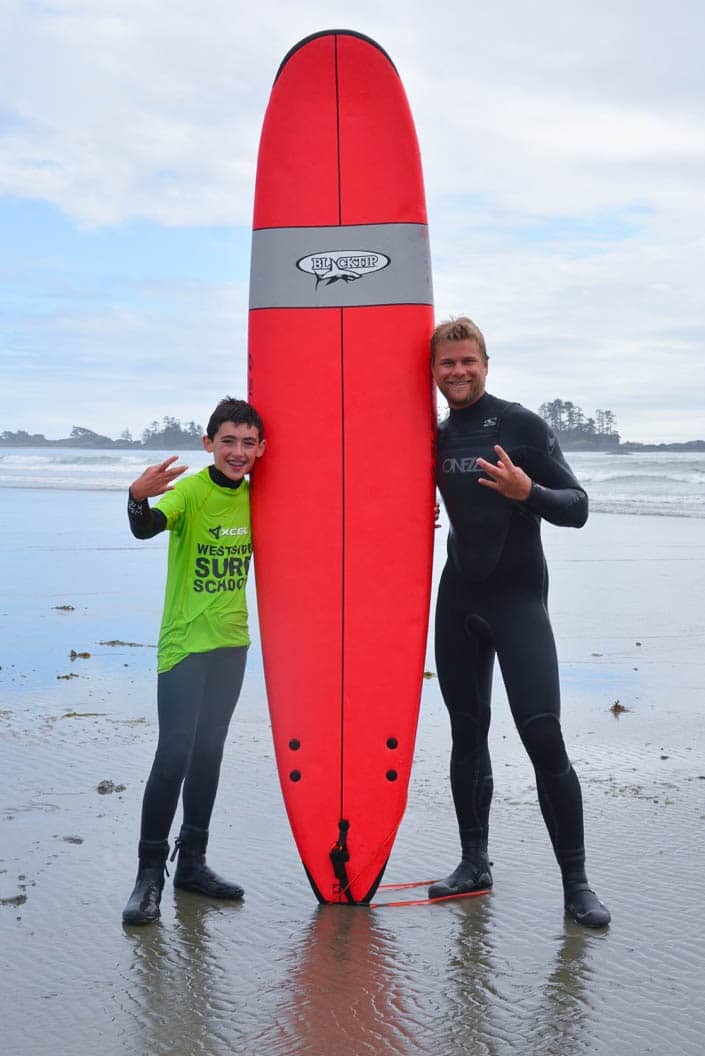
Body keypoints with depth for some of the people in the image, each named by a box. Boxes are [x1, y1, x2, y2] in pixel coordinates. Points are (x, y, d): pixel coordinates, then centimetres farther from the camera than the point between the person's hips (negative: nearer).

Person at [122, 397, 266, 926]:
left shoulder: (254, 495, 3)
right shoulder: (190, 490, -14)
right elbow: (146, 527, -30)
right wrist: (138, 497, -55)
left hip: (231, 642, 6)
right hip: (184, 642, -6)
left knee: (209, 753, 13)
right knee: (174, 755, -9)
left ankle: (193, 862, 24)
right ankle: (150, 874, 2)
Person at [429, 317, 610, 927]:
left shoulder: (521, 425, -5)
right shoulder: (436, 438, 10)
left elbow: (576, 508, -8)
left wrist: (528, 492, -27)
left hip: (517, 597, -5)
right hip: (458, 598, 5)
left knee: (543, 736, -11)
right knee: (467, 732, 11)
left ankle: (576, 882, -2)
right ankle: (475, 863, 23)